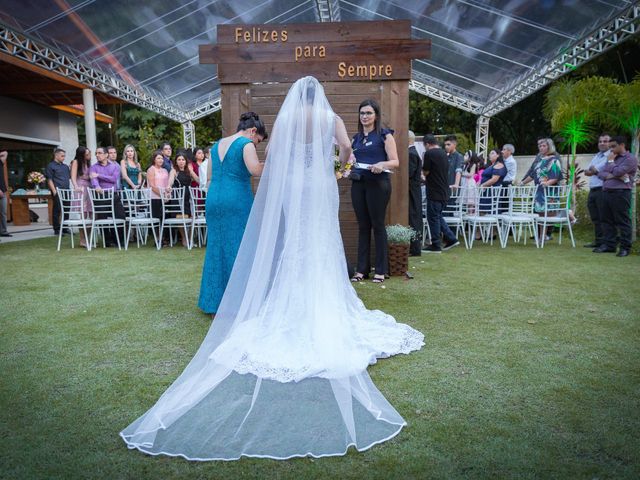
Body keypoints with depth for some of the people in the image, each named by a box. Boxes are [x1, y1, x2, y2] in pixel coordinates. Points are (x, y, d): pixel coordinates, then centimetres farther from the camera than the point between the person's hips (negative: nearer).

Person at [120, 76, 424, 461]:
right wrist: (340, 164, 16)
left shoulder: (285, 117, 6)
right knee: (322, 247, 4)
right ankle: (324, 313, 7)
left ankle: (293, 311, 11)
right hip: (322, 186, -1)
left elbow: (272, 155, 0)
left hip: (292, 187, 1)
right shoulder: (330, 117, 4)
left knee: (293, 246, 8)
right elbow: (346, 147, -5)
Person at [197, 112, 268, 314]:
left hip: (214, 202, 7)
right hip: (238, 202, -7)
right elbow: (255, 169, -20)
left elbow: (209, 178, 19)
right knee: (238, 250, -1)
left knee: (216, 249, 12)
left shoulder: (217, 145, 18)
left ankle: (214, 301, 19)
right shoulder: (246, 144, -4)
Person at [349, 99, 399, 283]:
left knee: (378, 225, -2)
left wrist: (382, 164, -23)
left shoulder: (385, 135, 2)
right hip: (358, 183, 5)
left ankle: (380, 270, 6)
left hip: (378, 183, -5)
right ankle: (362, 269, 12)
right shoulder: (356, 138, 17)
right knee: (363, 226, 6)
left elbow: (395, 161, -4)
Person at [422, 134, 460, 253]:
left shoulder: (429, 153, -13)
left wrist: (425, 173, 12)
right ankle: (451, 239, 17)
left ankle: (435, 245, 5)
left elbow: (426, 172, -10)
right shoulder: (444, 153, 13)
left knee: (433, 218, 0)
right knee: (438, 216, 18)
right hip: (444, 192, 8)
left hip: (434, 192, -8)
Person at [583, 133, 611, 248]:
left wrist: (592, 170, 4)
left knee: (603, 218, -5)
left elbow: (593, 170, -16)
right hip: (592, 190, 9)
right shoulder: (596, 156, 21)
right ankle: (598, 240, 21)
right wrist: (594, 171, -6)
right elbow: (586, 172, 11)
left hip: (603, 190, -9)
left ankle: (605, 242, 1)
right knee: (595, 218, 13)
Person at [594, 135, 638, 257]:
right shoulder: (612, 158, 23)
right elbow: (600, 173, 11)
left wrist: (610, 161, 2)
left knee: (622, 221, -4)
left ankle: (625, 247, 0)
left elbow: (618, 171, -15)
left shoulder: (630, 159, -2)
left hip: (621, 193, -8)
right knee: (607, 220, 8)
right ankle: (608, 244, 15)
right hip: (606, 192, 8)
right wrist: (612, 176, -8)